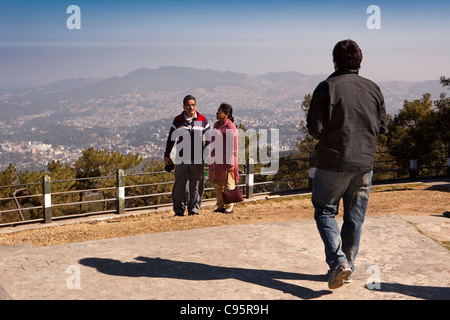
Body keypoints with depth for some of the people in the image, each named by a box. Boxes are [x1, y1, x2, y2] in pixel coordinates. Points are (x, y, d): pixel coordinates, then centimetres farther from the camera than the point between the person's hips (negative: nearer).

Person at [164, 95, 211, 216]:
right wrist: (166, 155, 10)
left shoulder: (202, 120, 7)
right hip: (181, 159, 0)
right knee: (179, 185, 0)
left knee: (196, 185, 3)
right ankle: (179, 210, 10)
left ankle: (194, 208, 13)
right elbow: (171, 138, 12)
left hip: (197, 159, 0)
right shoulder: (178, 120, 7)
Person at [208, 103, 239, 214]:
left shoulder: (230, 128, -12)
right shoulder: (216, 124, 14)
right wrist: (212, 158, 20)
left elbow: (233, 147, -15)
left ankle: (229, 207, 9)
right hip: (216, 160, 8)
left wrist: (231, 164, -18)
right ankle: (220, 206, 21)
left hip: (226, 161, -8)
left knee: (228, 184, -1)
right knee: (216, 183, 11)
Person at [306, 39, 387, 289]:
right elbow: (381, 127, 11)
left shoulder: (327, 87, -9)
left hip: (333, 163, -4)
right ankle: (347, 268, 22)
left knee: (324, 212, 10)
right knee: (354, 217, 14)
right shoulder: (373, 89, 5)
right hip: (364, 165, 4)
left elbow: (314, 128, -12)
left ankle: (337, 261, -6)